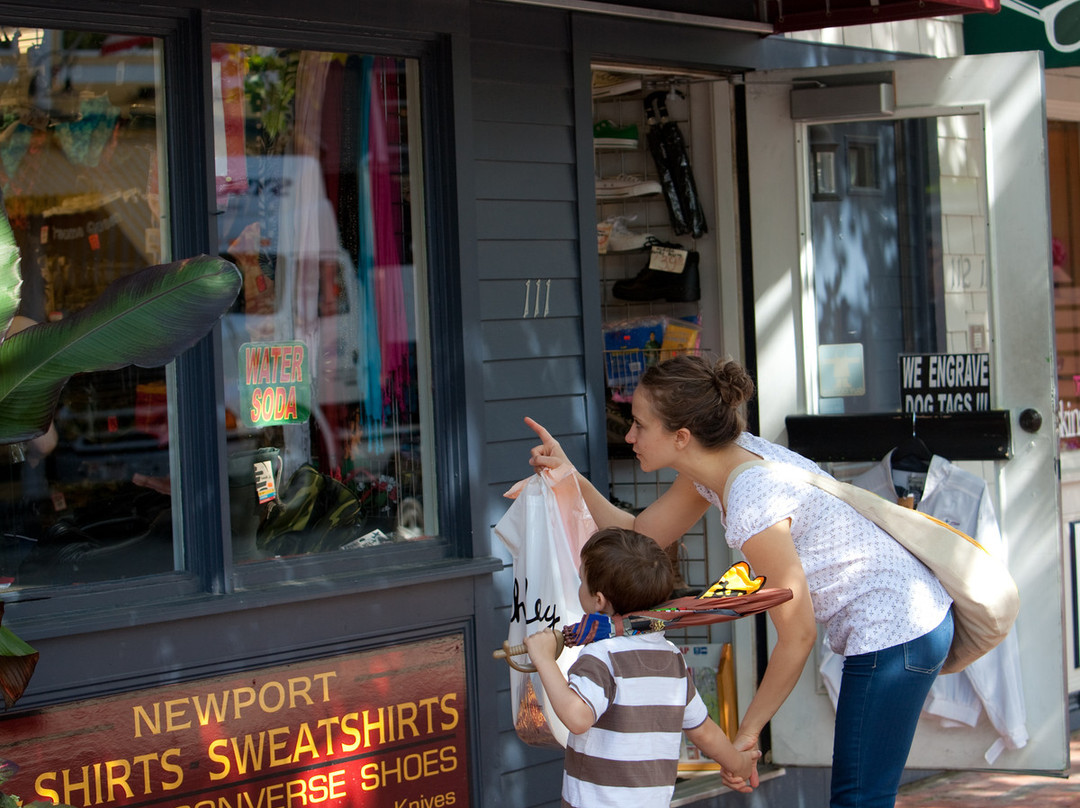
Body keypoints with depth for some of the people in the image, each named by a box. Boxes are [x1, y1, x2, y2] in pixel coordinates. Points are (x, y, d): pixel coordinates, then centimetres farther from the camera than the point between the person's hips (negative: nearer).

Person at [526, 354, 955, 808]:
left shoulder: (752, 507, -28)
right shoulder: (725, 457, -1)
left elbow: (797, 637, -19)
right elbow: (640, 537, 12)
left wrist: (747, 731, -8)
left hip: (893, 633, -10)